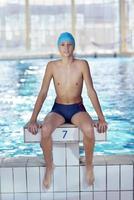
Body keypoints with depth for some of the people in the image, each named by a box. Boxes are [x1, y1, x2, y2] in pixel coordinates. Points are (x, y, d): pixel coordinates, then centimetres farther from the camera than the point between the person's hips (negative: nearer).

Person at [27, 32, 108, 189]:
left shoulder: (82, 65, -8)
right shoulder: (52, 66, -5)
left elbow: (91, 92, -8)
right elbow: (43, 93, -5)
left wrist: (101, 117, -13)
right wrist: (33, 119, -12)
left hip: (77, 109, -1)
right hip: (58, 109, 1)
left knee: (89, 129, -35)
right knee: (45, 130, -32)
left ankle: (89, 165, -9)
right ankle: (49, 167, -7)